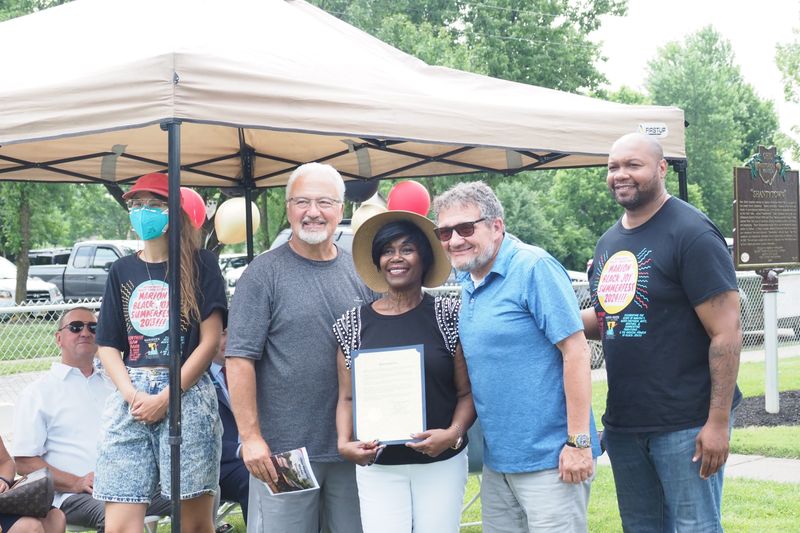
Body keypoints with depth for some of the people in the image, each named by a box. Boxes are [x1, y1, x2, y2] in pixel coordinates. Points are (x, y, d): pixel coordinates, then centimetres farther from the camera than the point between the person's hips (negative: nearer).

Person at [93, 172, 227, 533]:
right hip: (130, 398, 3)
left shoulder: (199, 265, 4)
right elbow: (107, 345, 12)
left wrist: (167, 397, -8)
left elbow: (210, 340, -2)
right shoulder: (122, 270, 15)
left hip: (186, 395, -3)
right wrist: (132, 395, -5)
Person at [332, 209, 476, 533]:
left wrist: (453, 433, -17)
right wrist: (344, 443, -9)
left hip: (441, 462, -1)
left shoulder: (448, 315, 0)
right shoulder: (353, 324, 5)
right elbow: (347, 397, 8)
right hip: (377, 465, 1)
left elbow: (467, 391, 0)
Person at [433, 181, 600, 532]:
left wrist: (579, 443, -18)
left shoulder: (534, 268, -13)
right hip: (497, 459, 8)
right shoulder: (467, 282, 10)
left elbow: (575, 350, -17)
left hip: (549, 459, -8)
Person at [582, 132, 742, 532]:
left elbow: (726, 332, -15)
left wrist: (718, 422, -20)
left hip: (686, 424, -7)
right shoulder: (608, 242, 12)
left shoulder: (691, 233, -12)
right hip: (623, 423, 8)